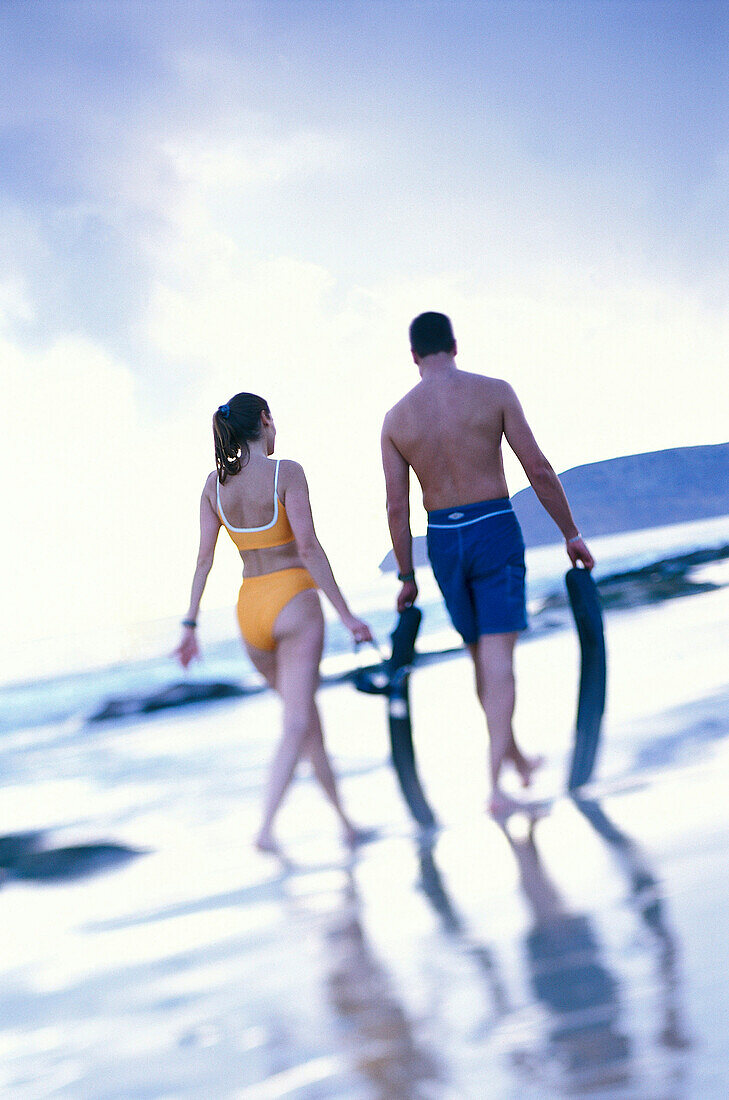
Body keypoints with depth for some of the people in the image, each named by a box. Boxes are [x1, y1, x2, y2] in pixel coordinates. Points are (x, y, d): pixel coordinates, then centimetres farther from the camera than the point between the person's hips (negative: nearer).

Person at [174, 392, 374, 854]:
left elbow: (204, 560, 4)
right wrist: (346, 614, -14)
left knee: (306, 714, 18)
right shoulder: (287, 473, -10)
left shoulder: (216, 482, 5)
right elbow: (309, 549, -16)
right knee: (297, 724, -8)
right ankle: (267, 828, -23)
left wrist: (191, 625, 8)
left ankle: (347, 824, 24)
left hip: (250, 608, 6)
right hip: (293, 600, -6)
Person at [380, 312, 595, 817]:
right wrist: (572, 534, 2)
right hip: (495, 529, -3)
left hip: (442, 539, 3)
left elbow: (397, 507, 1)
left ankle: (517, 758, 35)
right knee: (498, 657, -4)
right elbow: (538, 469, -7)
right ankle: (496, 786, -13)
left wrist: (406, 576, 10)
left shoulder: (396, 418, 1)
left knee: (481, 656, 19)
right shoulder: (494, 392, -6)